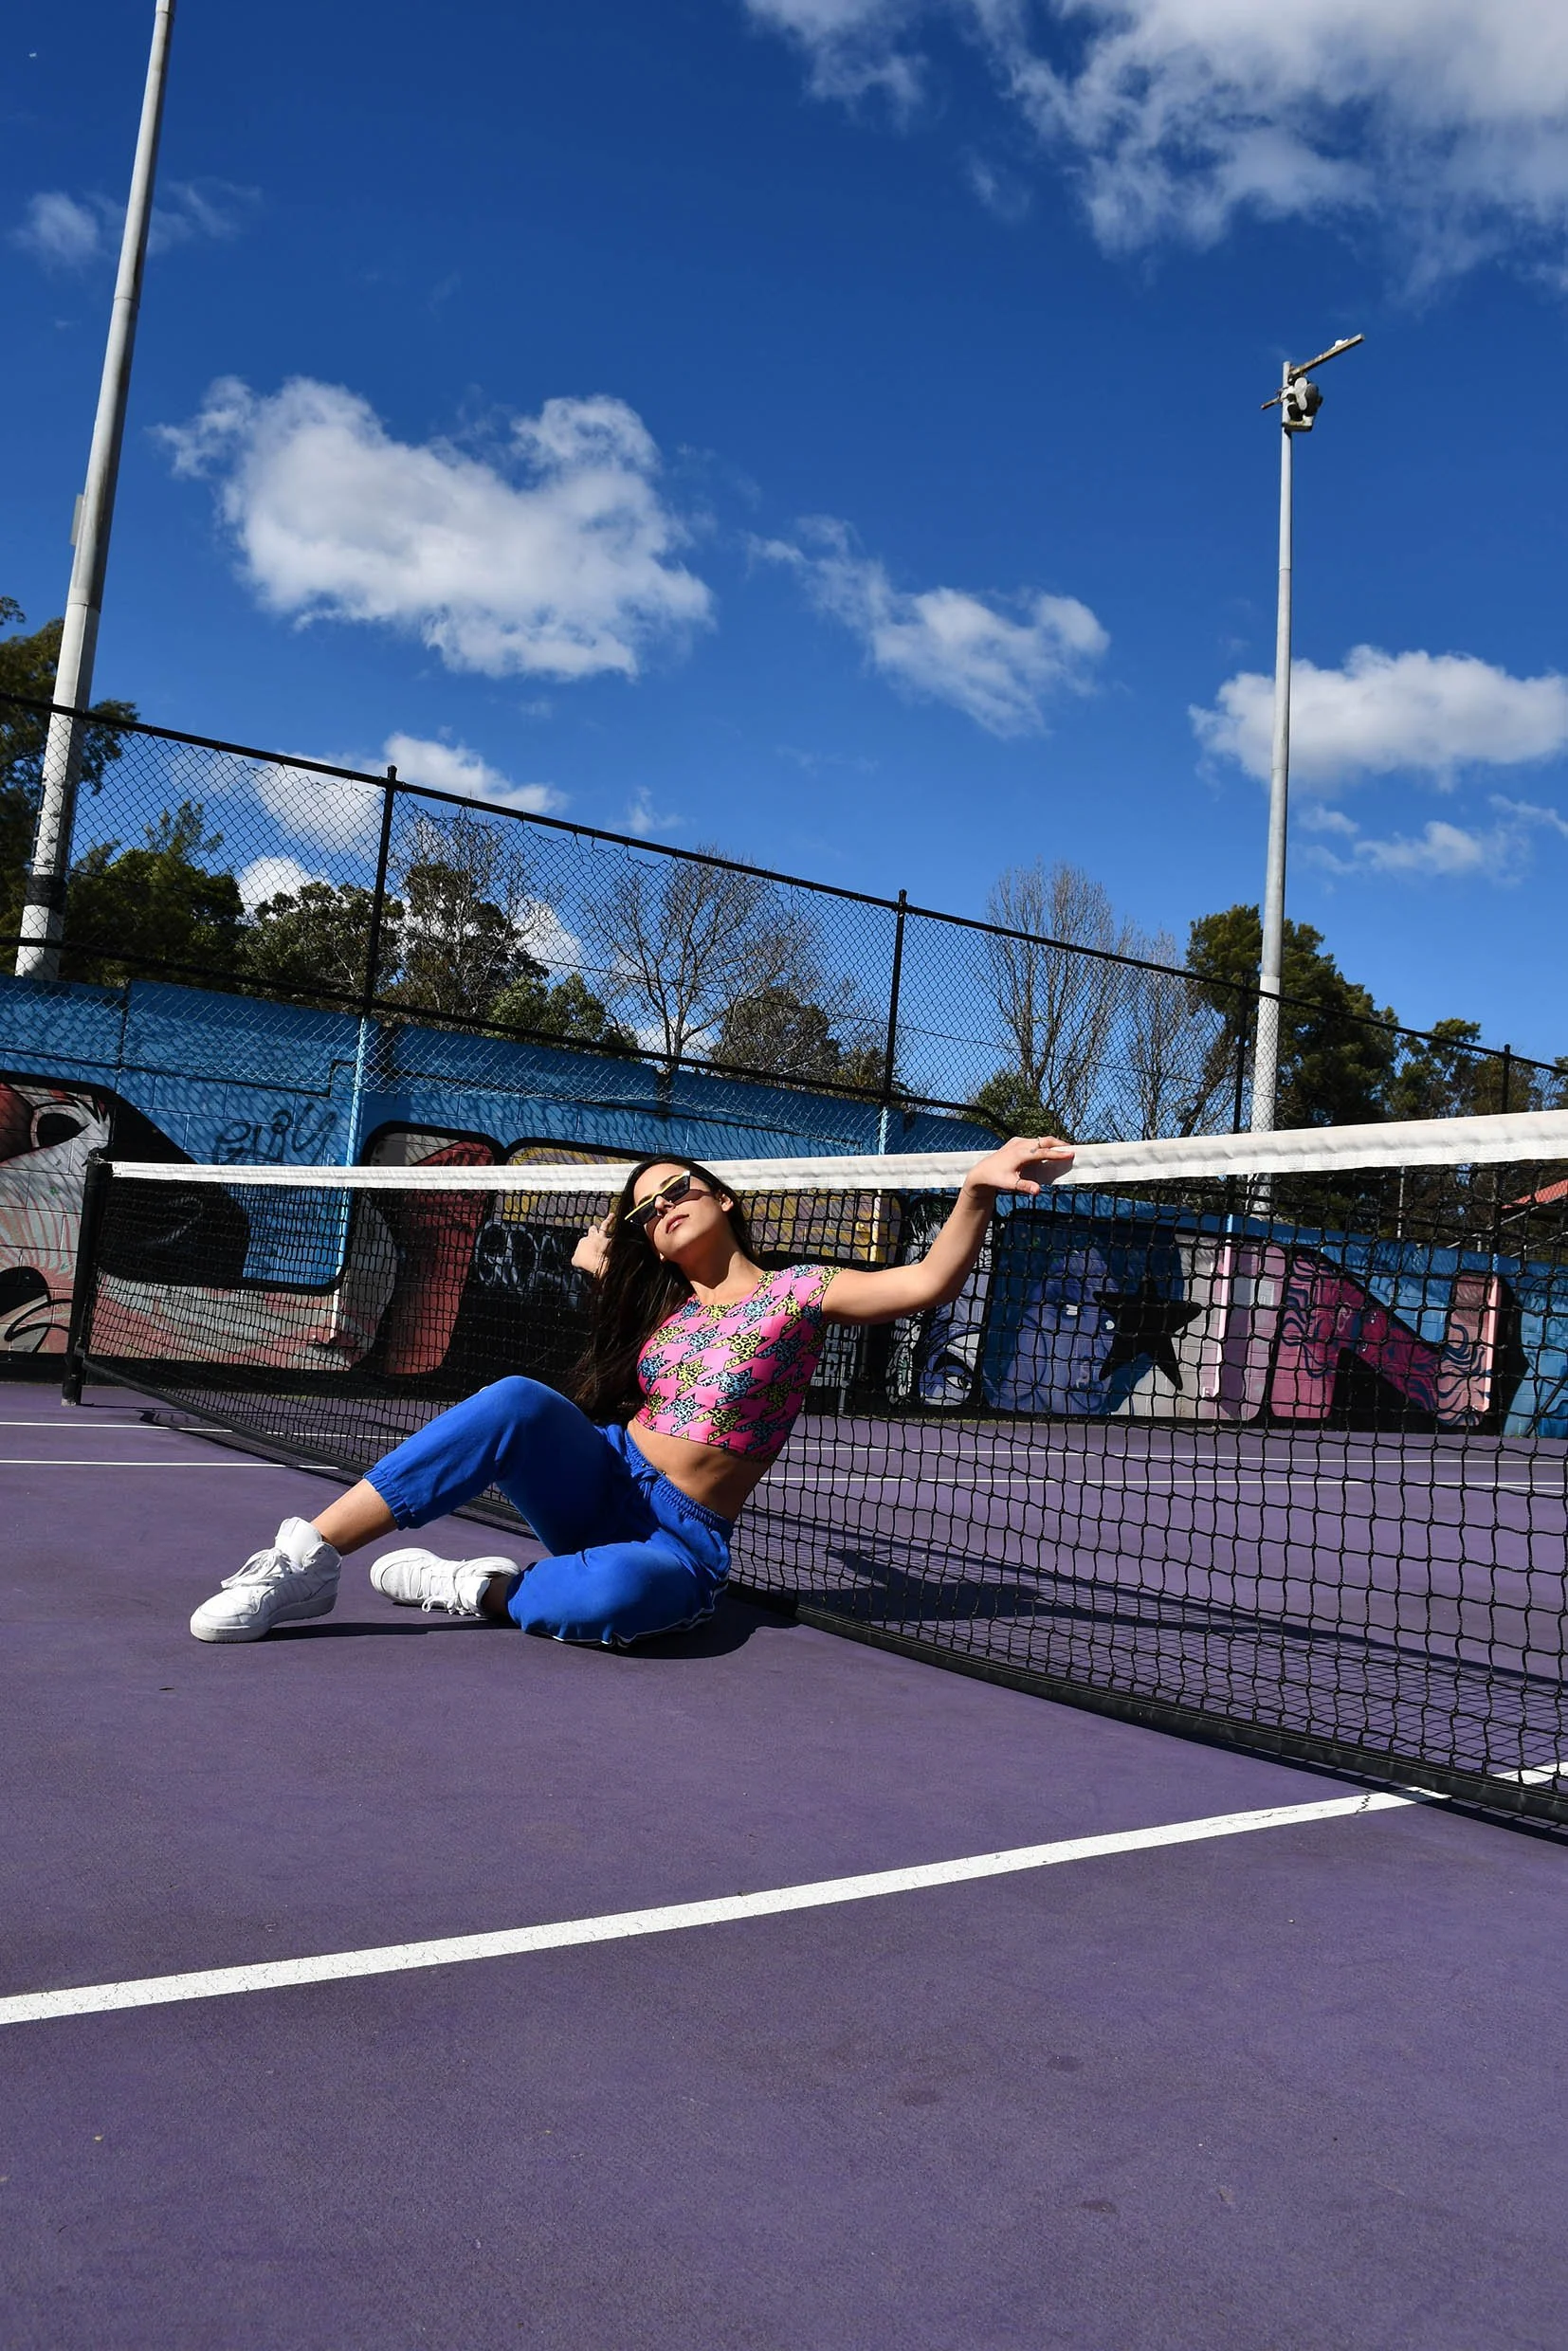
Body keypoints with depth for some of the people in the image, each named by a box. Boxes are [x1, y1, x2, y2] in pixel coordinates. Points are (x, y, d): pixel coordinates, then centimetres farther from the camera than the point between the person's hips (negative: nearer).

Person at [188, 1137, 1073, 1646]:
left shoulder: (797, 1292, -1)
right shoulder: (660, 1305, 15)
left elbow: (929, 1281, -17)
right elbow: (590, 1251, 36)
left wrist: (978, 1192, -31)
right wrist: (633, 1208, 25)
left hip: (685, 1538, -4)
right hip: (603, 1486, 4)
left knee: (611, 1596, -42)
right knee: (520, 1402, -30)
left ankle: (479, 1588, -12)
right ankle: (308, 1559, -30)